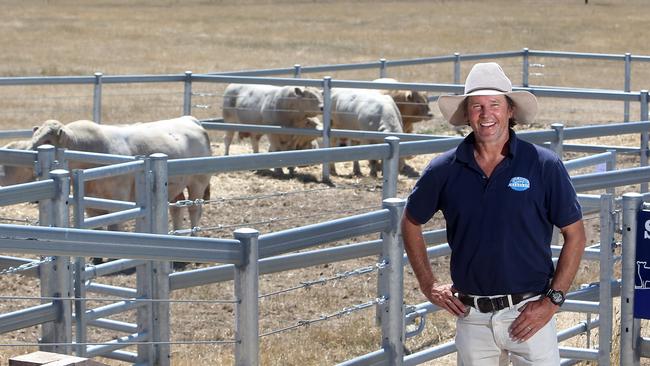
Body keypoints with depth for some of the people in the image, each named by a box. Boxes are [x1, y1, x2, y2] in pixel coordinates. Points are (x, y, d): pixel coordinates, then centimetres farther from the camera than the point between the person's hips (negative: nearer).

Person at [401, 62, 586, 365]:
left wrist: (552, 300, -7)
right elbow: (411, 223, 16)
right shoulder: (444, 170, 1)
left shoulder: (545, 166, -5)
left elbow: (575, 235, 0)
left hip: (529, 313, -2)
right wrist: (428, 285, 10)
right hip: (471, 316, 3)